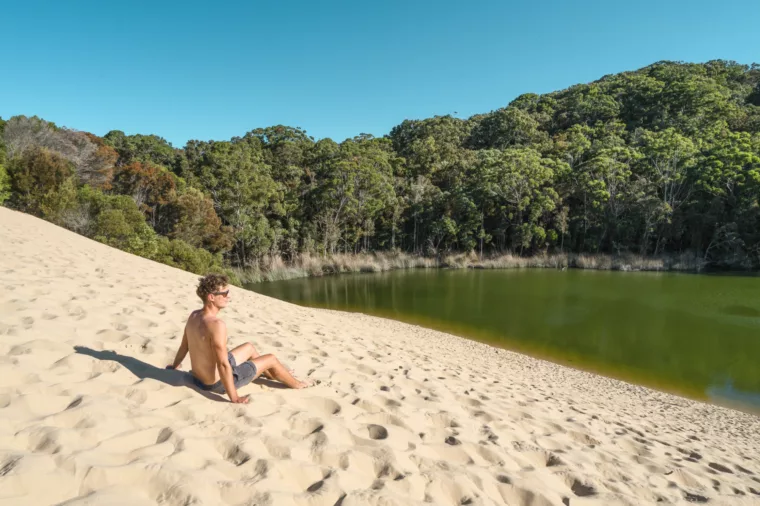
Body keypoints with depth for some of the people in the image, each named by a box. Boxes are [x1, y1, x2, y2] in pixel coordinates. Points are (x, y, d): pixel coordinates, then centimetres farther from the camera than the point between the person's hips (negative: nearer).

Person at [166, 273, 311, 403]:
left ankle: (273, 375, 48)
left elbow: (184, 346, 10)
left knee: (249, 348, 27)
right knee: (271, 359, 8)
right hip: (217, 383, -8)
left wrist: (174, 366, 28)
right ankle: (296, 384, 34)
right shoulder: (217, 324, -33)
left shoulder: (194, 315, -5)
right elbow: (223, 365, -32)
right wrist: (234, 397, -25)